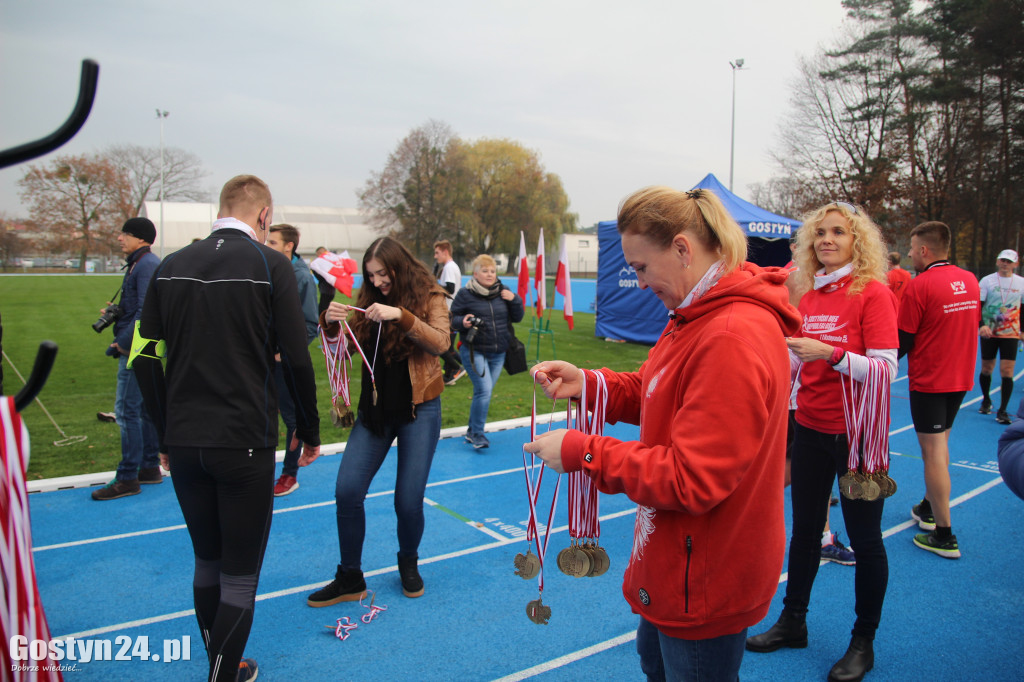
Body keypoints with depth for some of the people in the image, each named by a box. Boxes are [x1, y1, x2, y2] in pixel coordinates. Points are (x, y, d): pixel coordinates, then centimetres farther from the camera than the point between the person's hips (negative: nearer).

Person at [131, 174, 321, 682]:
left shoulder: (171, 266, 6)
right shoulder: (270, 265, -7)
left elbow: (146, 359, 6)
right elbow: (296, 359, -10)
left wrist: (167, 434, 15)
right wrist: (310, 431, 2)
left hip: (183, 444, 5)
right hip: (244, 444, -5)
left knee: (206, 564, 20)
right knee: (239, 577, 7)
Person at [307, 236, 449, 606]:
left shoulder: (429, 297, -5)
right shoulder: (369, 301, 4)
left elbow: (440, 342, -21)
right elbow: (345, 347, 4)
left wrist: (401, 316, -33)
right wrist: (332, 324, -16)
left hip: (418, 410, -3)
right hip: (375, 407, 4)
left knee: (408, 500, 0)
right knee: (347, 491, -4)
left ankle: (408, 563, 30)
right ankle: (350, 578, 13)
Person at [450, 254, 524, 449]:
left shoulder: (503, 292, 6)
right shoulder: (465, 294, -5)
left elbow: (517, 317, 10)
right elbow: (452, 318, 0)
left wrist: (515, 300, -7)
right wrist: (462, 322, -22)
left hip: (498, 353, 5)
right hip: (474, 351, -5)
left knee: (485, 392, 10)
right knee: (484, 390, -16)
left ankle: (472, 431, 27)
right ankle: (477, 434, -2)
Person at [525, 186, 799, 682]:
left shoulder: (734, 339, -30)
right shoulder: (700, 315, 3)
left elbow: (691, 480, -29)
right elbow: (660, 394, 12)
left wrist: (581, 453, -23)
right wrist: (589, 384, -4)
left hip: (705, 582, -9)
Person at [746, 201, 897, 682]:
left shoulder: (873, 293, -11)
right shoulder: (809, 295, 5)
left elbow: (885, 370, -19)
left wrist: (830, 354, -28)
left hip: (857, 432, -5)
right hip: (811, 427, 5)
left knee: (864, 538, 8)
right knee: (805, 529, 16)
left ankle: (863, 643, 26)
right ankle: (793, 621, 33)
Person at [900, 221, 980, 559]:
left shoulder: (919, 285, -17)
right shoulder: (970, 280, 4)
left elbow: (903, 341, -13)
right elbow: (973, 324, 15)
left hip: (929, 380, -7)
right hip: (961, 377, 7)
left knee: (934, 451, -2)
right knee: (939, 445, 20)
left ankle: (944, 536, 3)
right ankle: (929, 508, 35)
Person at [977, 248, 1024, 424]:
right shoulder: (987, 280, -2)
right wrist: (982, 325, -22)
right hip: (989, 332, 0)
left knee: (1007, 371, -7)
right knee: (986, 369, 8)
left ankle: (1002, 411, -1)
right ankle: (986, 401, 30)